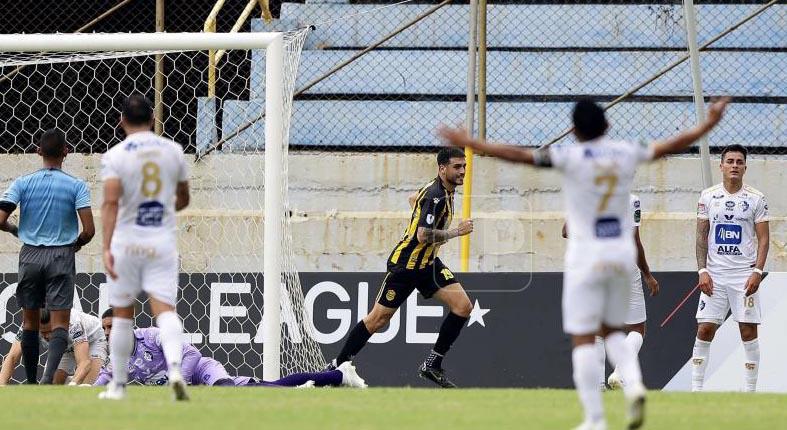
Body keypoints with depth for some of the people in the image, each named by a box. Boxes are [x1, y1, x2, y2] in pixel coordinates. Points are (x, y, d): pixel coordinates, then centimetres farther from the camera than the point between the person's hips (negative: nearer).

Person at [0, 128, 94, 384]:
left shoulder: (22, 184, -1)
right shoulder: (76, 186, -4)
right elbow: (89, 230, -10)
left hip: (30, 256, 2)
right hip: (61, 257, -2)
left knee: (30, 321, 13)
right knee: (60, 322, -4)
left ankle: (32, 382, 17)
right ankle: (49, 375, -25)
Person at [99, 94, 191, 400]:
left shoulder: (115, 156, -7)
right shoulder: (173, 151, 4)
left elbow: (111, 202, -18)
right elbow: (183, 199, 15)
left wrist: (106, 247, -23)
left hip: (126, 242, -1)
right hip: (163, 240, 1)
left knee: (122, 315, 11)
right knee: (164, 309, -5)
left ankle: (118, 385, 19)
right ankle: (174, 367, -31)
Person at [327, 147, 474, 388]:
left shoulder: (444, 190, 6)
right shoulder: (436, 196, -24)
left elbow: (414, 199, 26)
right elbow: (423, 236, -31)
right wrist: (456, 231, -22)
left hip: (428, 264, 9)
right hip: (405, 265, -9)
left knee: (463, 306, -6)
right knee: (378, 319, -2)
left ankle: (432, 365, 0)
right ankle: (337, 366, 11)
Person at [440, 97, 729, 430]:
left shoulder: (572, 157, -10)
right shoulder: (627, 153, 2)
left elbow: (519, 155, -16)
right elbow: (671, 146, 16)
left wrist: (470, 143, -13)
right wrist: (708, 126, 31)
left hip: (587, 256, -5)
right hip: (623, 253, 5)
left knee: (582, 337, -1)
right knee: (613, 330, 19)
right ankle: (634, 384, -9)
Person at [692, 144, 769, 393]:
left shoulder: (756, 199, 2)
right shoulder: (708, 197, 5)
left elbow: (763, 239, 2)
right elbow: (701, 236, 7)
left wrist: (757, 272, -10)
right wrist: (702, 271, -3)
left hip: (745, 275, -1)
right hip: (714, 274, 1)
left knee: (748, 332, -2)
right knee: (705, 330, -3)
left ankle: (750, 390, 5)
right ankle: (696, 389, 3)